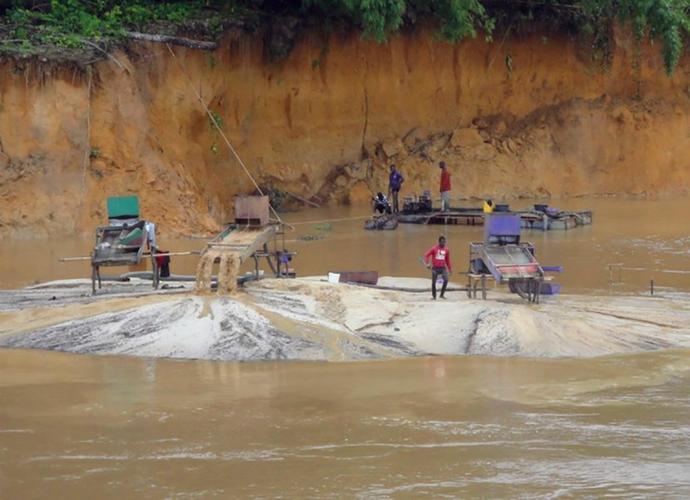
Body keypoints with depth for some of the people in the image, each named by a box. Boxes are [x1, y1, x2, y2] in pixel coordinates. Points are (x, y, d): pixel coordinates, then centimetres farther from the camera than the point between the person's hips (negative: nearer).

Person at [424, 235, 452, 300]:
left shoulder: (447, 249, 6)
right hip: (435, 268, -2)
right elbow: (426, 255, -1)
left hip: (443, 268, 2)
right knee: (433, 282, 2)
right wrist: (427, 264, -13)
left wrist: (449, 268, 18)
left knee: (446, 280, -15)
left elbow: (448, 259, 15)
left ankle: (442, 294, 0)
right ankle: (434, 296, 14)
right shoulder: (434, 248, -4)